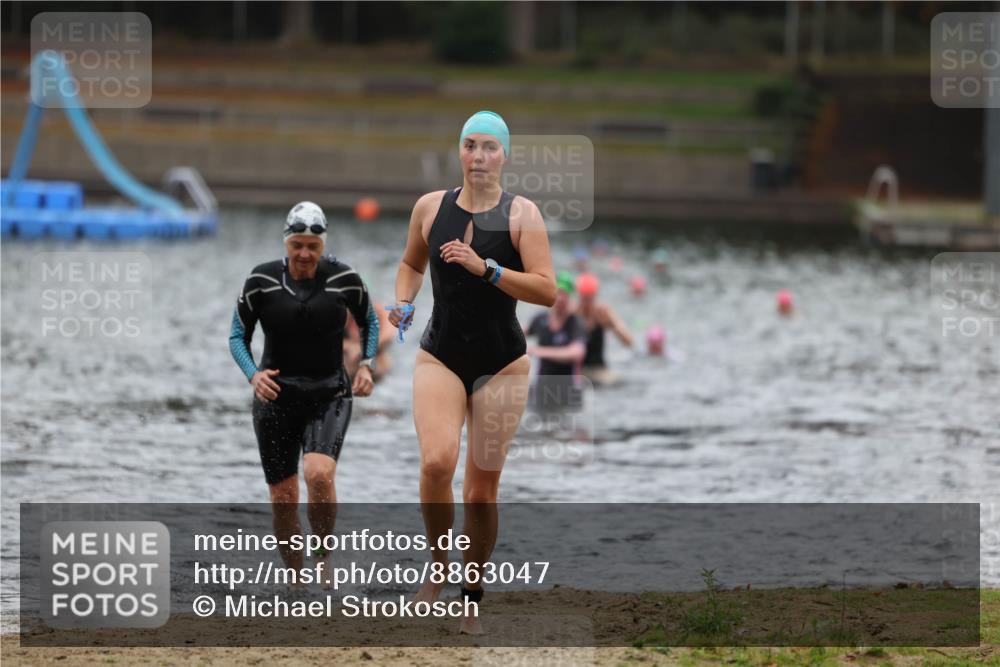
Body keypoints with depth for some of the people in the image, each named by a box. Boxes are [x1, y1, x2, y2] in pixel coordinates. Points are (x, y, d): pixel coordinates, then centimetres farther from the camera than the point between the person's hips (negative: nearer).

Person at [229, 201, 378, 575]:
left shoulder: (344, 279, -4)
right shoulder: (261, 281, -5)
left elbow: (370, 322, 15)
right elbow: (238, 335, 5)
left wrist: (367, 365, -1)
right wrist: (253, 374, -12)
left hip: (330, 397, -1)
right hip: (276, 396, 1)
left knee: (319, 473, -27)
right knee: (283, 499, 0)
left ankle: (323, 557, -5)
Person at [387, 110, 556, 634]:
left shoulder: (522, 214, -5)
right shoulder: (430, 207, 3)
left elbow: (546, 290, -15)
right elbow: (412, 264, 22)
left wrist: (486, 269, -25)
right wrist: (403, 302, 2)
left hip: (502, 365, -1)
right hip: (440, 358, 1)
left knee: (482, 490, 3)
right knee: (436, 462, -24)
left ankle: (472, 600, 18)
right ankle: (438, 567, -2)